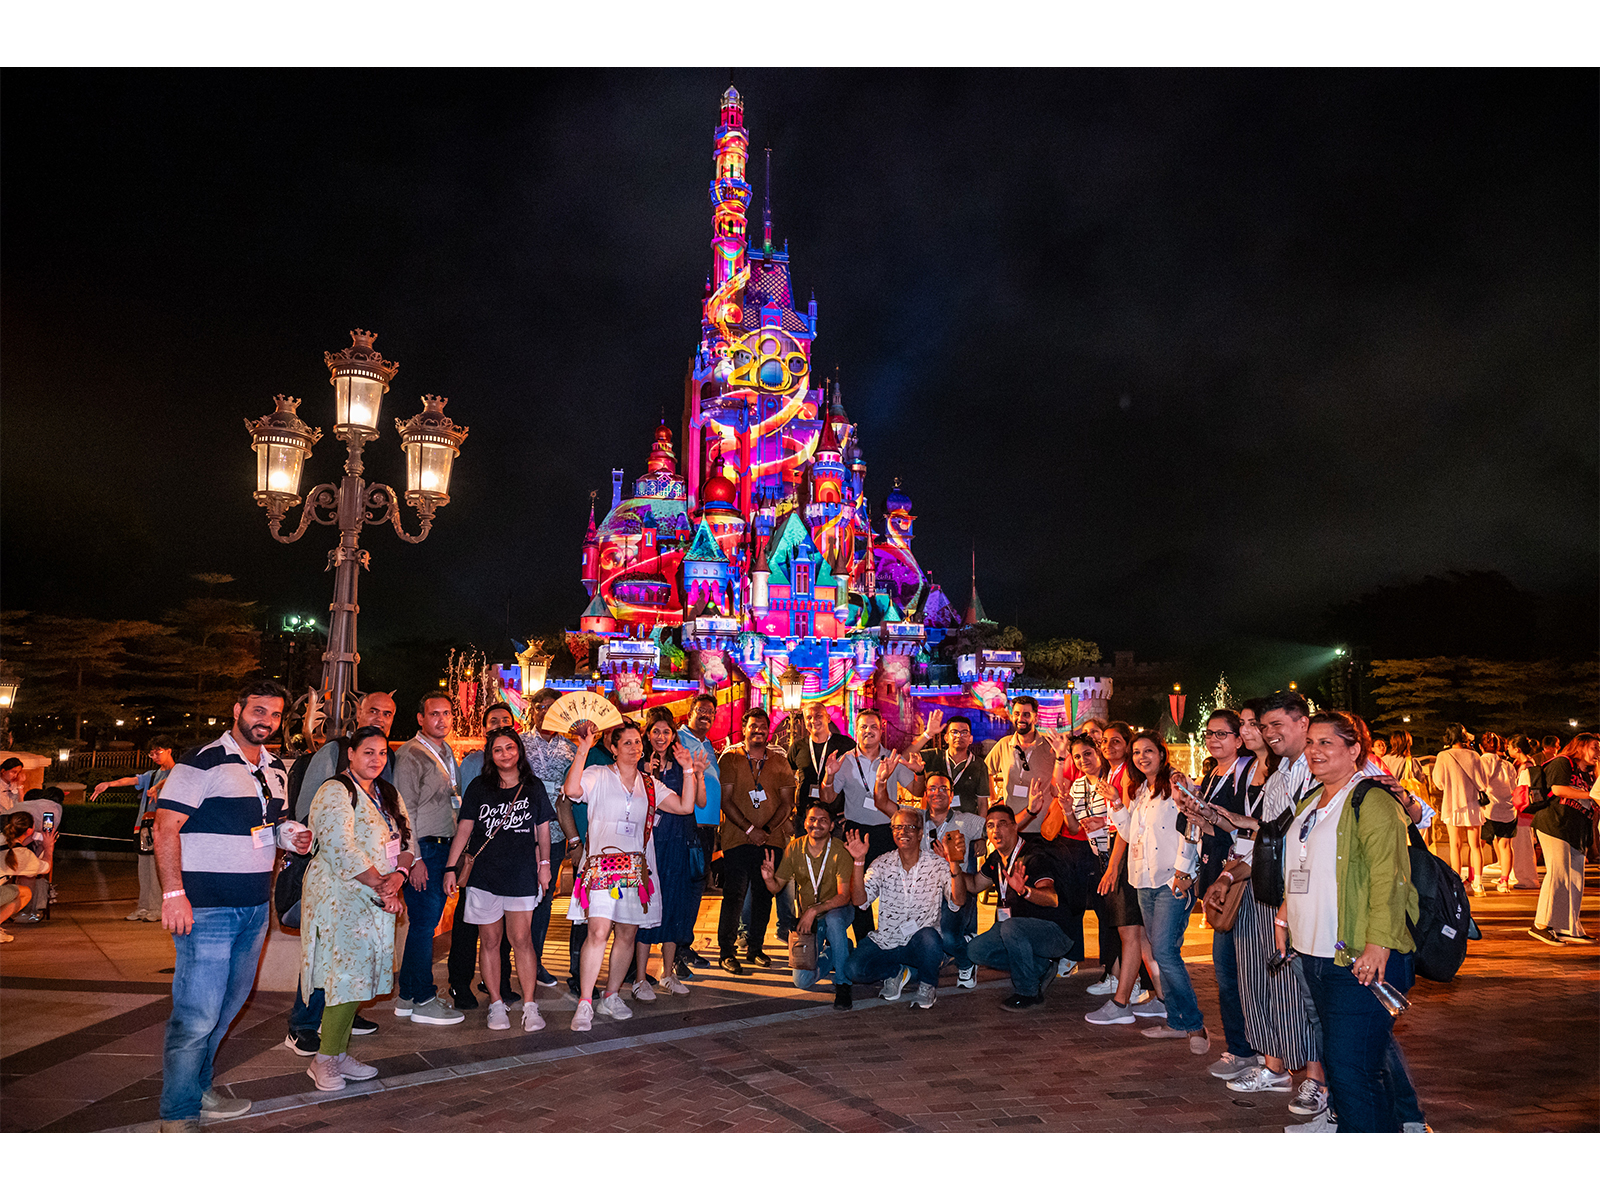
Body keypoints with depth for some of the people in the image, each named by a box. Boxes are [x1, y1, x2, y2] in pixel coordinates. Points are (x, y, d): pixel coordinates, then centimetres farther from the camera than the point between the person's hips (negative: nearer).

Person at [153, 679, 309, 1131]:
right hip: (205, 907, -8)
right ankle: (178, 1114, 9)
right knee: (197, 1014, -5)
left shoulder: (276, 770, 12)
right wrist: (173, 894, -20)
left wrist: (290, 836, 2)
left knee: (228, 1005, 17)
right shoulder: (204, 762, -11)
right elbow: (165, 827, -14)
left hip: (255, 907, 8)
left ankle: (199, 1087, 34)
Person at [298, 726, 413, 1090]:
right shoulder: (335, 792, -10)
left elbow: (406, 841, 13)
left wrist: (397, 877, -8)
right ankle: (324, 1060, 0)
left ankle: (339, 1053, 16)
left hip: (376, 899, 8)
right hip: (340, 895, -7)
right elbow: (340, 848, -19)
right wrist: (381, 886, -16)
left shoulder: (388, 795, 16)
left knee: (358, 974, 8)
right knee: (348, 974, -11)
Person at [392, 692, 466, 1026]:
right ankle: (423, 1001, 4)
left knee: (426, 921, 12)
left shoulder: (447, 753, 16)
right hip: (422, 848, -8)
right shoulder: (411, 755, -9)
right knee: (424, 921, -4)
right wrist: (414, 858, -16)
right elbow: (404, 810, -13)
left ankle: (408, 995, 21)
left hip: (444, 846, 8)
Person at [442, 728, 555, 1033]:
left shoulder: (534, 787, 7)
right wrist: (451, 867, -1)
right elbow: (464, 829, 5)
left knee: (521, 939, -5)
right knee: (490, 940, 3)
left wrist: (544, 864, 8)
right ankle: (496, 1004, 13)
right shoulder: (478, 787, 4)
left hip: (522, 875, 0)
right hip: (484, 874, 1)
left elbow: (543, 828, 14)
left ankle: (529, 1006, 2)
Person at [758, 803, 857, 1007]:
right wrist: (769, 878, -23)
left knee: (833, 919, -40)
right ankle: (828, 953, 25)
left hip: (838, 911, -3)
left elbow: (843, 896, -23)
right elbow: (777, 887, 0)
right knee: (803, 981, -9)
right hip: (809, 916, 3)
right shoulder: (794, 848, -7)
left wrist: (814, 910, -35)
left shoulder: (840, 851, -18)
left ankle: (843, 984, -22)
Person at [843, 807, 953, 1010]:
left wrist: (954, 864, -32)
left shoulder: (937, 864, -4)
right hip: (886, 941, 2)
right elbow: (859, 901, -11)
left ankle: (927, 985, -3)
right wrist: (859, 861, -22)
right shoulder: (882, 864, 1)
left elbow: (957, 901, -18)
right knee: (853, 969, -22)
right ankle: (898, 973, 10)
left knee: (928, 937, -36)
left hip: (920, 944, -2)